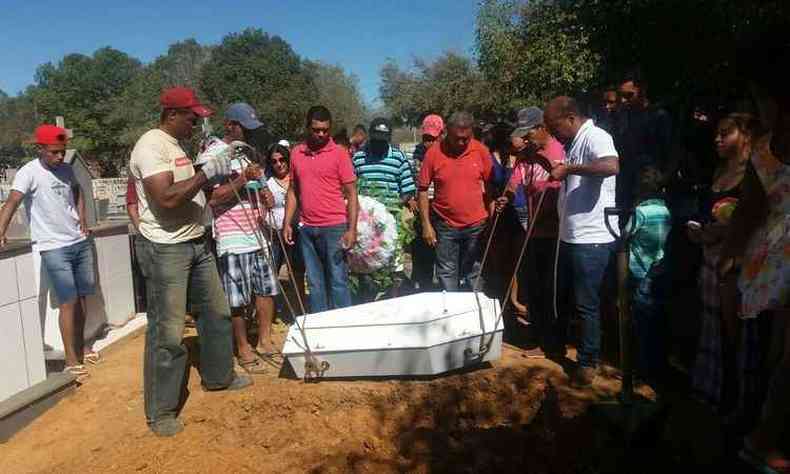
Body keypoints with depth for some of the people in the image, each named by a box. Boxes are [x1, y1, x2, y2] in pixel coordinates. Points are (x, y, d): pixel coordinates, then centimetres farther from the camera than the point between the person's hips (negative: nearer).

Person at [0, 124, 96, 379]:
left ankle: (80, 345, 30)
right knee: (68, 302, -7)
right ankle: (71, 361, 1)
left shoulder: (67, 169, 7)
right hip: (53, 248, -6)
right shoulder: (29, 172, -11)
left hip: (80, 242, 6)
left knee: (82, 297, 13)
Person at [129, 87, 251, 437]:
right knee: (167, 332, -2)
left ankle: (218, 376, 37)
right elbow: (167, 198, -28)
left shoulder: (176, 145, 15)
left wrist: (216, 169, 13)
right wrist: (207, 172, -23)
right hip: (165, 250, -10)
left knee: (216, 312, 18)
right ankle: (160, 412, 12)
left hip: (197, 243, 10)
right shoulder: (151, 146, -15)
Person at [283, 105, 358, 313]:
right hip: (306, 228, 4)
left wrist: (352, 229, -12)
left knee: (337, 281, 0)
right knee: (314, 282, 12)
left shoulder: (339, 153, -3)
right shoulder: (296, 153, 9)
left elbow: (351, 194, -5)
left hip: (334, 227, -4)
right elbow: (293, 191, 15)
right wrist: (287, 223, 8)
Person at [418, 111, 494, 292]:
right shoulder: (433, 153, -8)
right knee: (447, 273, 8)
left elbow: (490, 185, 4)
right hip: (445, 226, -1)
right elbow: (423, 190, -3)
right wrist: (426, 224, -6)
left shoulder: (481, 151, -5)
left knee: (471, 273, 14)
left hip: (476, 225, 1)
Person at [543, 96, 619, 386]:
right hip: (569, 235, 10)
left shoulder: (595, 137, -15)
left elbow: (612, 166, -36)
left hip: (592, 239, -10)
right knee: (561, 296, 21)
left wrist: (568, 168, -30)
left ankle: (588, 362, 16)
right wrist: (547, 163, 12)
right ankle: (558, 346, 39)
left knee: (586, 304, 1)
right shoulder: (572, 144, 13)